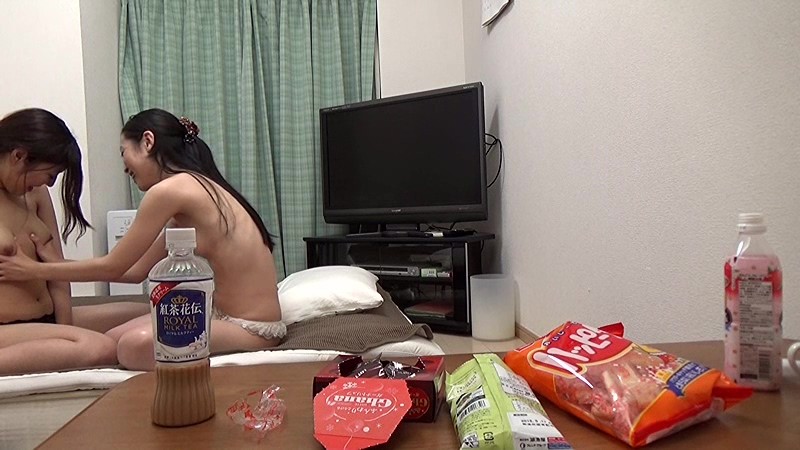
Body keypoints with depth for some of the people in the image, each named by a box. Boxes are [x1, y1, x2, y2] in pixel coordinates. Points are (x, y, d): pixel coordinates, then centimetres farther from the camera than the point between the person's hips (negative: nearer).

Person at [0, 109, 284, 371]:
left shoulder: (170, 190, -16)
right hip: (226, 315, 9)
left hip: (251, 328, -9)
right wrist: (52, 264, 20)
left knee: (135, 345, -31)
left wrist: (35, 270, 8)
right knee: (111, 338, 7)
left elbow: (112, 267, -6)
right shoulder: (195, 188, 12)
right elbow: (137, 271, 15)